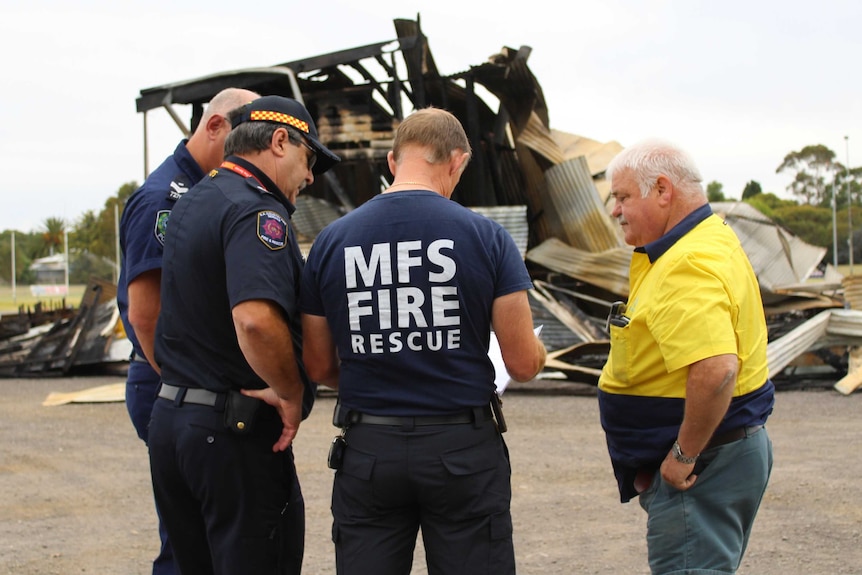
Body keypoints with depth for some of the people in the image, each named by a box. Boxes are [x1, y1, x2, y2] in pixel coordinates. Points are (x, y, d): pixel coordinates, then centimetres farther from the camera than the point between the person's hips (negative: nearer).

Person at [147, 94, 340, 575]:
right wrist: (292, 394, -18)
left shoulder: (193, 203, 15)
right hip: (235, 428, -9)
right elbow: (255, 319, -32)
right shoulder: (258, 211, -17)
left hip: (170, 414, 9)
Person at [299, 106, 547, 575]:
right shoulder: (486, 237, -7)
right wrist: (538, 352, 18)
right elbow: (523, 363, -5)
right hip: (464, 448, -2)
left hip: (367, 450, 2)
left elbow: (319, 367, 6)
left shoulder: (331, 241, 0)